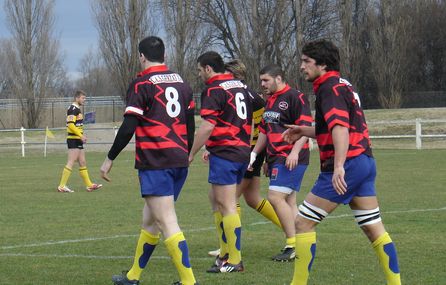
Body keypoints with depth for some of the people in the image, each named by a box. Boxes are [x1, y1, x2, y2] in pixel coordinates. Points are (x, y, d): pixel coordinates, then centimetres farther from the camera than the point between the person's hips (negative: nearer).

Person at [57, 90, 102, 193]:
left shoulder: (77, 109, 20)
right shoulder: (73, 108, -12)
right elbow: (70, 124, -22)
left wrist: (82, 136, 19)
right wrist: (81, 135, -24)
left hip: (77, 140, 11)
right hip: (74, 139, -11)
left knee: (82, 163, 13)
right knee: (71, 162, -12)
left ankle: (89, 185, 18)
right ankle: (62, 186, -12)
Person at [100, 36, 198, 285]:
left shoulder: (141, 85, -8)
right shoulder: (182, 83, 13)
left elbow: (128, 127, -12)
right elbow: (191, 126, 16)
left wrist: (110, 159, -3)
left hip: (155, 164, -7)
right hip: (180, 161, 7)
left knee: (167, 223, -9)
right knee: (150, 219, 18)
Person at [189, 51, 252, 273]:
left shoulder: (214, 90, -11)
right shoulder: (240, 86, 16)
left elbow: (207, 126, -18)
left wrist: (191, 154, -10)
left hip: (224, 153, -9)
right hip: (242, 151, 9)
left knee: (227, 206, -6)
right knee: (218, 201, 18)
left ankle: (234, 261, -5)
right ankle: (225, 253, 20)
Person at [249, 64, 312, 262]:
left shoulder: (295, 97, -10)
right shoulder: (270, 101, 19)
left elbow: (305, 127, -16)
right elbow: (265, 130, 28)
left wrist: (295, 152, -24)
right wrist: (254, 153, 23)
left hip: (291, 158, -9)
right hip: (275, 158, 9)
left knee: (275, 196, -16)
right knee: (288, 202, 7)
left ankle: (293, 244, -12)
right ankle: (297, 246, 9)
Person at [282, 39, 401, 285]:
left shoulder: (330, 88, -11)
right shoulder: (343, 86, 19)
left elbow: (341, 128, -26)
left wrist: (339, 166, -36)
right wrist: (305, 131, 23)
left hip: (349, 163, -10)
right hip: (365, 162, 10)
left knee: (302, 223, -4)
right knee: (374, 228, 10)